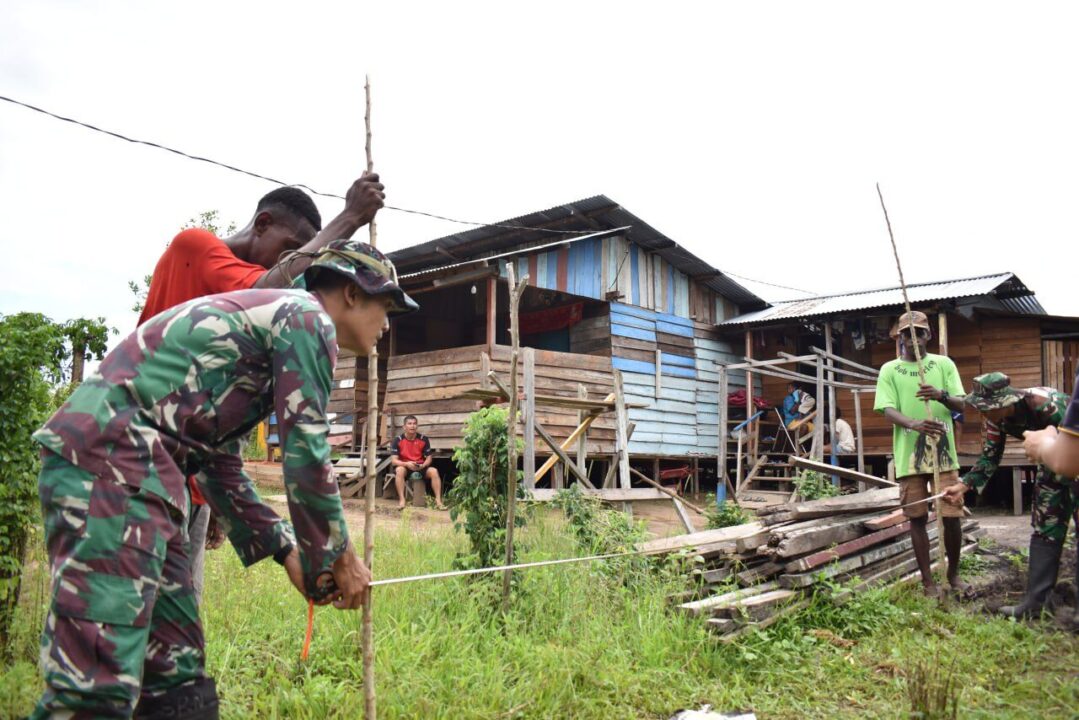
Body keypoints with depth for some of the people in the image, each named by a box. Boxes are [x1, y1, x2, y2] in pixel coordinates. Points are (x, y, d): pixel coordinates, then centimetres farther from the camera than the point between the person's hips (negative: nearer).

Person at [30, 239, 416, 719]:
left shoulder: (268, 316, 26)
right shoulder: (308, 317, -2)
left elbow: (220, 464, 25)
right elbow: (306, 454, -8)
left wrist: (286, 551, 22)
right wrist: (338, 557, 5)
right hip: (111, 459, -10)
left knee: (177, 678, 11)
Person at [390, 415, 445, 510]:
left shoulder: (423, 439, -4)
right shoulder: (398, 440, -9)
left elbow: (429, 457, 1)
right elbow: (394, 460, -13)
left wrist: (423, 465, -22)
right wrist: (407, 464, -31)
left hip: (420, 467, 2)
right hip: (405, 466, -2)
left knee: (434, 471, -25)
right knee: (399, 470, -36)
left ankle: (438, 500, -25)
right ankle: (401, 500, -36)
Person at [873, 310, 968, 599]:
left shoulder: (944, 364, 8)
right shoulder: (889, 370, 3)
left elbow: (960, 403, 1)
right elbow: (888, 410, -7)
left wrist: (941, 395, -23)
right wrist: (916, 425, -27)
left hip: (943, 452, 1)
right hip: (909, 456, -1)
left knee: (952, 517, 3)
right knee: (918, 518, 5)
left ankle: (954, 574, 25)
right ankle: (928, 579, 17)